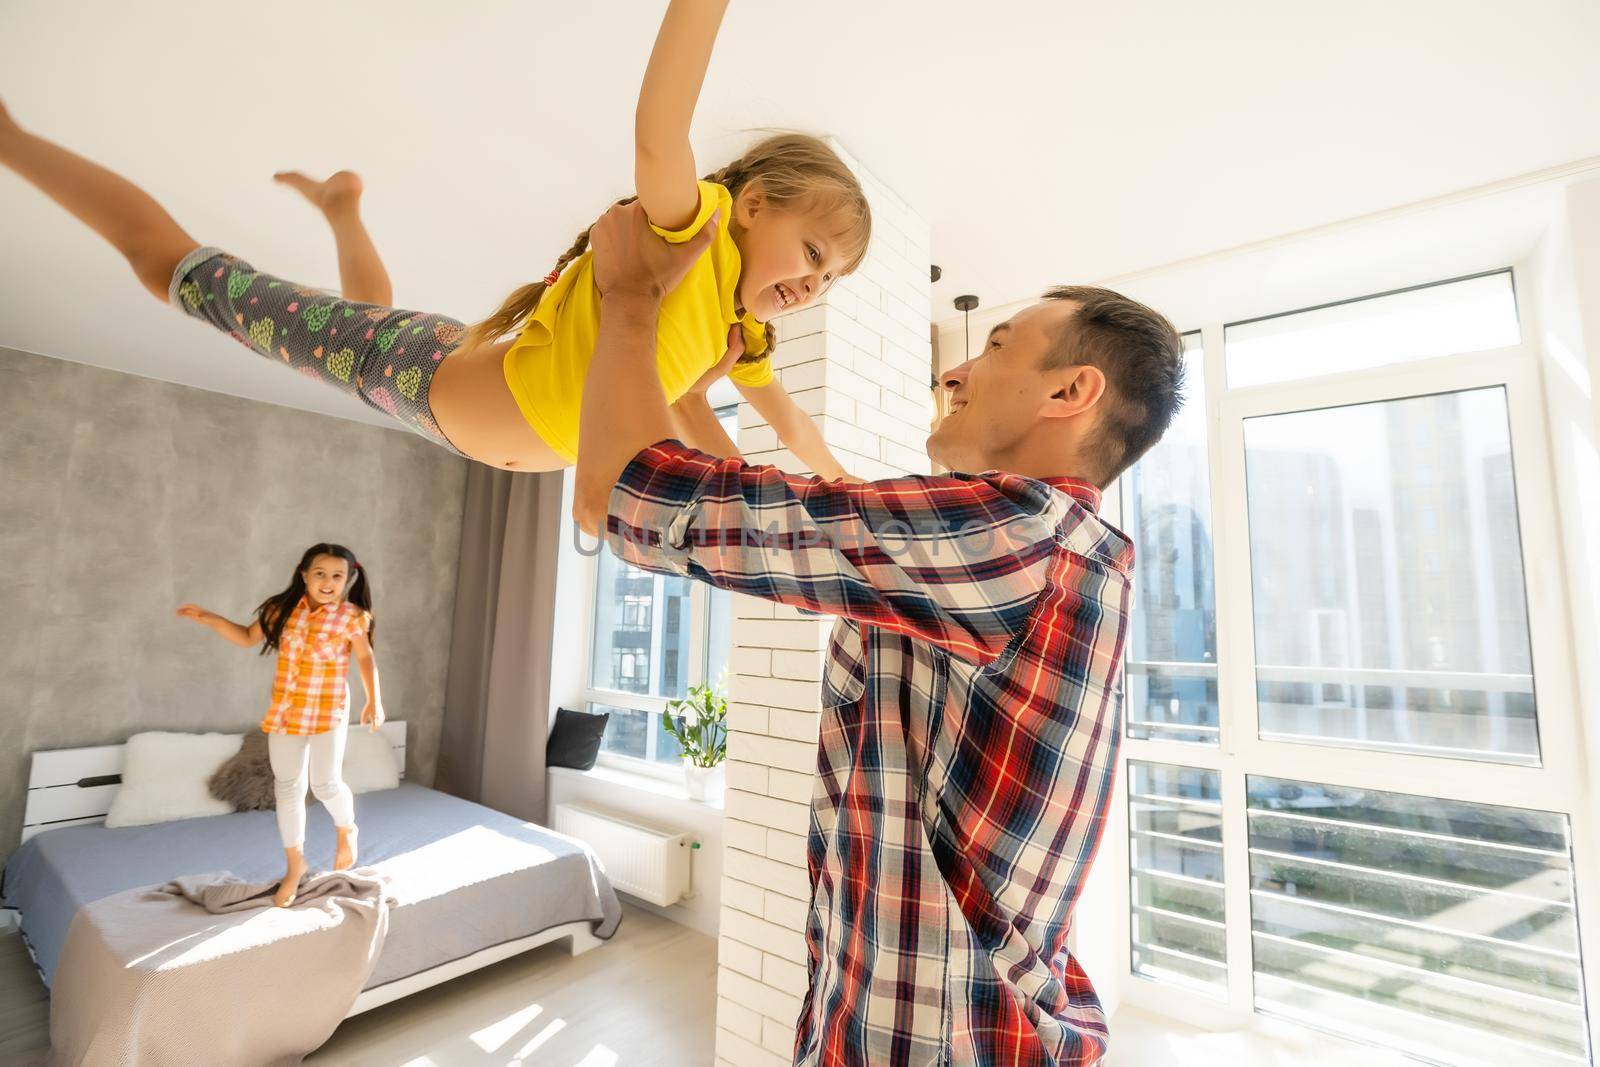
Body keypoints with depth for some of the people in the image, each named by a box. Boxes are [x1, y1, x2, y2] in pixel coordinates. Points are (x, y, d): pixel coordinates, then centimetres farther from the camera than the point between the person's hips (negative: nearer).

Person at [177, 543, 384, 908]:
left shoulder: (352, 617, -13)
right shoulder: (283, 608, -5)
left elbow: (365, 658, -2)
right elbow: (247, 638, 10)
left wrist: (374, 700, -6)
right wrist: (208, 618, -2)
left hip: (328, 711, -4)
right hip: (284, 711, 4)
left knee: (326, 785, -6)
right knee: (287, 788, 12)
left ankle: (346, 829, 29)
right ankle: (294, 864, 29)